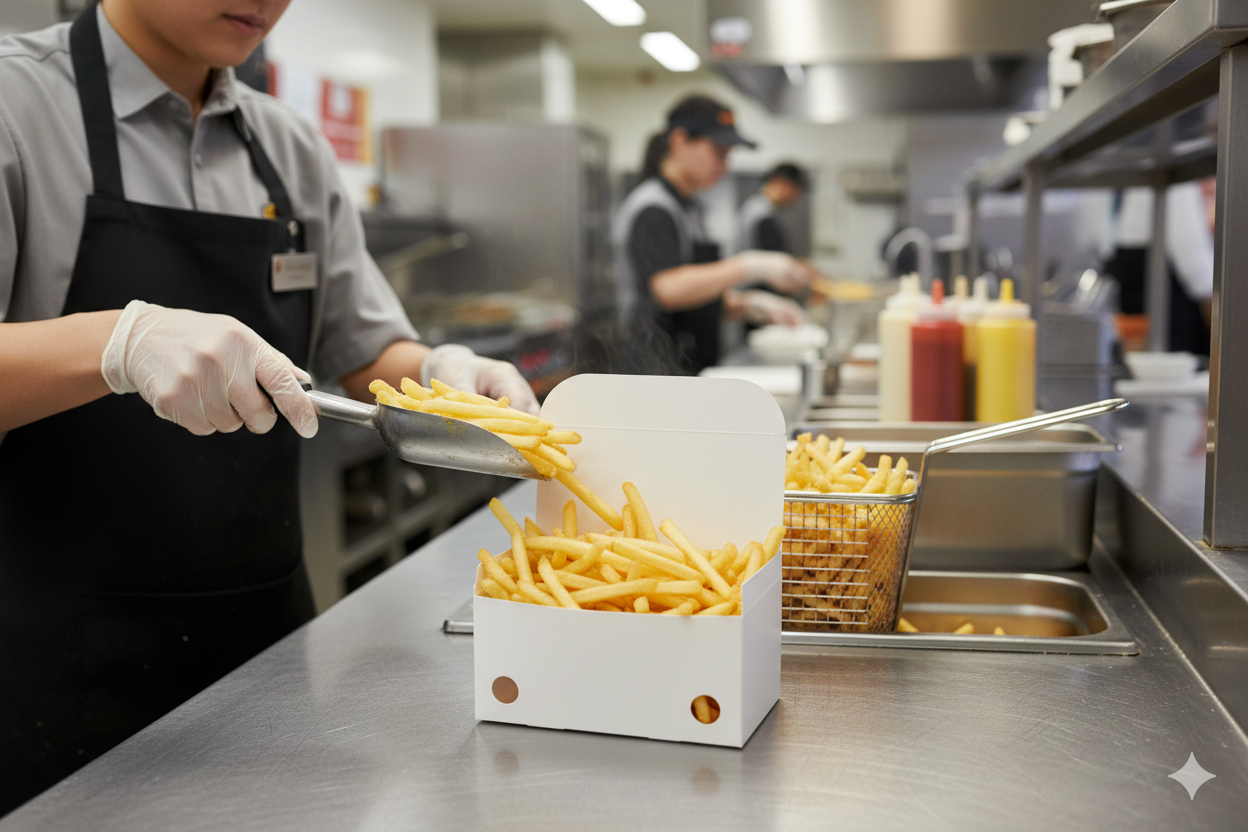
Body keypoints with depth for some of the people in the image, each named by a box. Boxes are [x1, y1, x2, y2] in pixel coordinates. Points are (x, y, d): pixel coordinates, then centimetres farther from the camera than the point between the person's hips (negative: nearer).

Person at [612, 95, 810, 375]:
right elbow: (670, 289, -27)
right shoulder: (651, 210, -11)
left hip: (693, 371, 9)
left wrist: (755, 305, 4)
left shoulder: (689, 208, 20)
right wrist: (751, 266, -29)